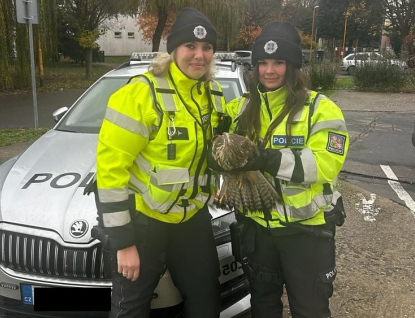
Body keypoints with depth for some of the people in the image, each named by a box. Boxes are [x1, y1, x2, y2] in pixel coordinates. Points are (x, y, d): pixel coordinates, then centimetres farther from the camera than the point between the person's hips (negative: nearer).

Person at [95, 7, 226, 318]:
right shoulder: (141, 94, -19)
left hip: (193, 217, 6)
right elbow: (110, 165, -20)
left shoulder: (214, 95, 3)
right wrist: (123, 241, -18)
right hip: (144, 219, -5)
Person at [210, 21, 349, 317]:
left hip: (307, 229, -4)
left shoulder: (320, 109, -10)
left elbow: (325, 164, -23)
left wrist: (269, 160, -33)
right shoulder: (241, 109, 5)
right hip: (256, 226, 4)